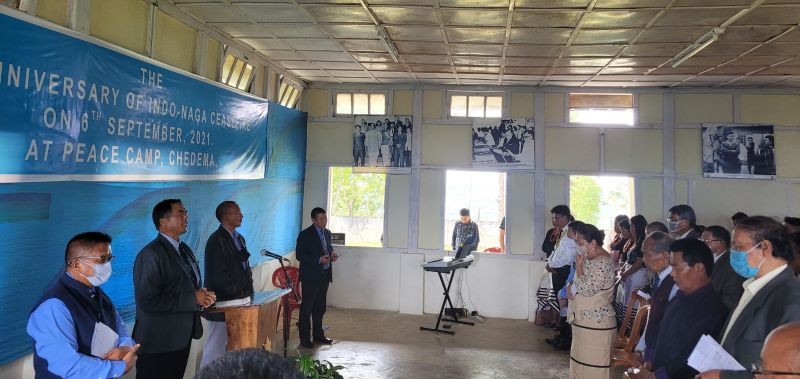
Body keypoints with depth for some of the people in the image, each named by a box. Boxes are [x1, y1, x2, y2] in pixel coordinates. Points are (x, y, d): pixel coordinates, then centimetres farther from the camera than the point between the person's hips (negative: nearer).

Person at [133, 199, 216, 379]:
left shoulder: (184, 249, 11)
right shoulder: (151, 254, -17)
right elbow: (148, 301, -25)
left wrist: (203, 295, -1)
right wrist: (193, 299, -21)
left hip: (182, 338, 8)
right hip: (158, 344, -8)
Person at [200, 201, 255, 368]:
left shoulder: (239, 238, 13)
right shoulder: (216, 240, -13)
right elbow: (218, 276, -18)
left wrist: (248, 290, 4)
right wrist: (240, 292, -13)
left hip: (239, 301, 8)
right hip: (223, 304, -8)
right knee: (216, 347, 1)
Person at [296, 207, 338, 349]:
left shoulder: (327, 233, 10)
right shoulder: (305, 234, -12)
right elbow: (300, 255, -15)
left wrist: (332, 254, 1)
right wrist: (318, 260, -24)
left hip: (324, 275, 7)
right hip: (311, 277, -7)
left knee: (320, 307, 16)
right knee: (307, 308, 2)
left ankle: (318, 335, 27)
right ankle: (304, 338, 11)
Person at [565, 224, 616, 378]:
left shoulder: (603, 262, -19)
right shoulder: (589, 258, 9)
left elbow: (587, 289, -24)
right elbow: (581, 282, 21)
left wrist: (578, 266, -14)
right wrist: (571, 286, 0)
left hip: (596, 324, -9)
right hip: (583, 320, 9)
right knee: (581, 361, 17)